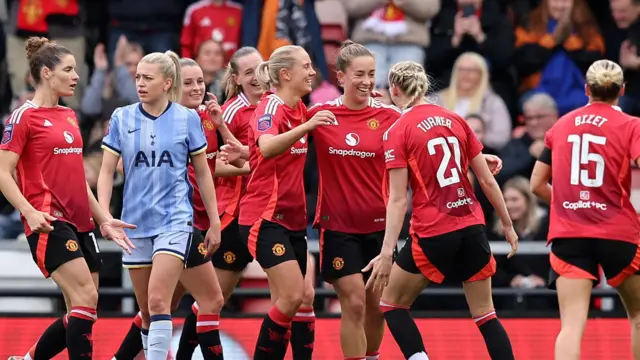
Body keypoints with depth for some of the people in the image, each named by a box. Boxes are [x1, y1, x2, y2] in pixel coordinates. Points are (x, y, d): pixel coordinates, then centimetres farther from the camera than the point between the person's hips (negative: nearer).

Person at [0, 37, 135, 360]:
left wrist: (103, 219, 20)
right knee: (86, 297, -19)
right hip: (49, 224, -8)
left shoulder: (69, 117, 18)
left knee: (80, 313, 5)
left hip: (80, 223, 8)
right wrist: (30, 212, -23)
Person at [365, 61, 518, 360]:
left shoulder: (398, 131, -5)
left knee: (392, 304, 12)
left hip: (433, 234, -5)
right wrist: (508, 225, 19)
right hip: (472, 227, 5)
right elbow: (487, 180, 9)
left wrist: (386, 252, -14)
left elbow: (398, 200, -12)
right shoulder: (455, 120, 8)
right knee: (484, 313, 11)